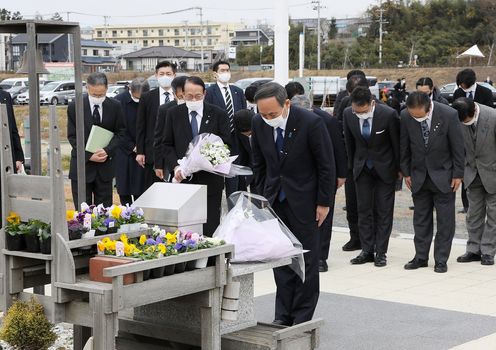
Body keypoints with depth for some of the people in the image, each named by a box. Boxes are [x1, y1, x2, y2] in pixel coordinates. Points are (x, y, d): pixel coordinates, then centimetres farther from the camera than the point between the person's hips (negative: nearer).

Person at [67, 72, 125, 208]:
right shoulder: (74, 107, -5)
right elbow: (72, 136, -3)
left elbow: (120, 132, 3)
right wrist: (89, 156, -15)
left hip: (105, 166, 1)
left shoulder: (115, 106, 0)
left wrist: (107, 151, -15)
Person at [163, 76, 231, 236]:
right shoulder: (173, 113, 7)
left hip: (210, 180, -1)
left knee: (209, 229, -2)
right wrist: (175, 167, -7)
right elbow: (168, 145, 10)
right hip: (183, 178, 1)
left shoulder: (218, 114, 2)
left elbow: (226, 145, 1)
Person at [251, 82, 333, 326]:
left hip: (304, 200, -4)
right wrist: (262, 197, 6)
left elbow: (325, 166, -11)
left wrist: (323, 202, -10)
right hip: (275, 199, 4)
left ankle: (302, 318, 10)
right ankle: (283, 315, 15)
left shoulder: (311, 122, -19)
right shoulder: (259, 124, -5)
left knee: (306, 259, 2)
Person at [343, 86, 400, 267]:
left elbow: (397, 142, -10)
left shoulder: (388, 114, -22)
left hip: (385, 167, -3)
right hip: (362, 167, 3)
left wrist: (399, 169, -2)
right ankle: (367, 251, 12)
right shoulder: (348, 114, -13)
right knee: (364, 210, 6)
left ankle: (381, 252, 7)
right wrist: (351, 166, 8)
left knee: (383, 211, 2)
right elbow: (349, 142, 3)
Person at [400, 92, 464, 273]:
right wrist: (406, 172, 4)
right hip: (419, 175, 2)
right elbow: (404, 147, 2)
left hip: (443, 175, -2)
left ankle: (441, 260, 10)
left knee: (445, 220, 2)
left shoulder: (448, 115, -18)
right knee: (421, 219, 8)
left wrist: (458, 174, -6)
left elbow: (457, 146, -9)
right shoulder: (405, 116, -11)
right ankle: (421, 257, 18)